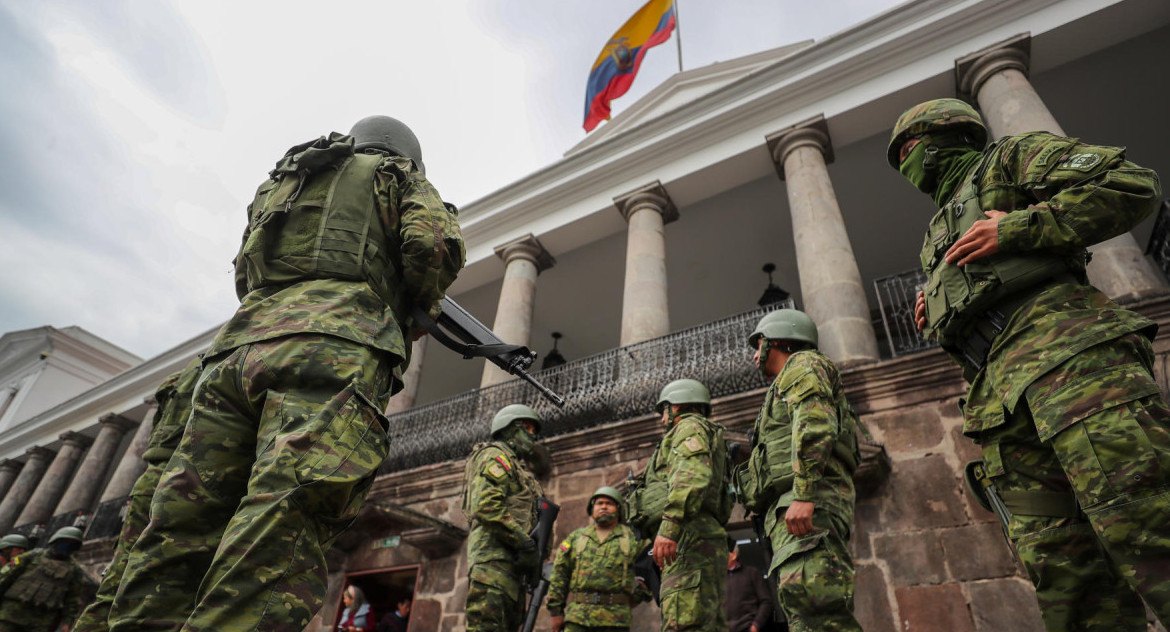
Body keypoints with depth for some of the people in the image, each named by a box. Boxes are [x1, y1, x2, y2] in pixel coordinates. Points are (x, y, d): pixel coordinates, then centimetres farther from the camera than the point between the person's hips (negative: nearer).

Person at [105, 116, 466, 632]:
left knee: (175, 546, 1)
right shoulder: (399, 176, 21)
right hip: (331, 349, -6)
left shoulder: (278, 182, 38)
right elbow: (434, 245, 2)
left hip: (237, 347, 6)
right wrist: (420, 307, 19)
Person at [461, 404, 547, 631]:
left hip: (511, 560, 10)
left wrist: (533, 550, 7)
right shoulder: (496, 456, 0)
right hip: (494, 554, -10)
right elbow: (488, 507, -16)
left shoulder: (517, 467, 29)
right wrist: (526, 543, -17)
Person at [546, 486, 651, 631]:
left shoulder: (633, 538, 10)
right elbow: (559, 575, 11)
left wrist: (639, 595, 2)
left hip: (614, 620, -1)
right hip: (577, 617, 1)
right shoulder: (575, 538, 14)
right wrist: (556, 611, 4)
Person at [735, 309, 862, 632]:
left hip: (812, 501, -10)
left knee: (806, 593, -26)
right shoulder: (786, 390, 36)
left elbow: (815, 424, -11)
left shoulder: (802, 364, 8)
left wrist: (802, 494, -22)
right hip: (790, 509, 10)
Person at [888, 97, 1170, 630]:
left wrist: (1017, 228, -5)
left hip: (1062, 344, -7)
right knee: (1062, 578, -2)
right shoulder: (938, 236, 36)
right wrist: (934, 318, 16)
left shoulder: (1010, 157, 18)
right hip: (998, 394, 7)